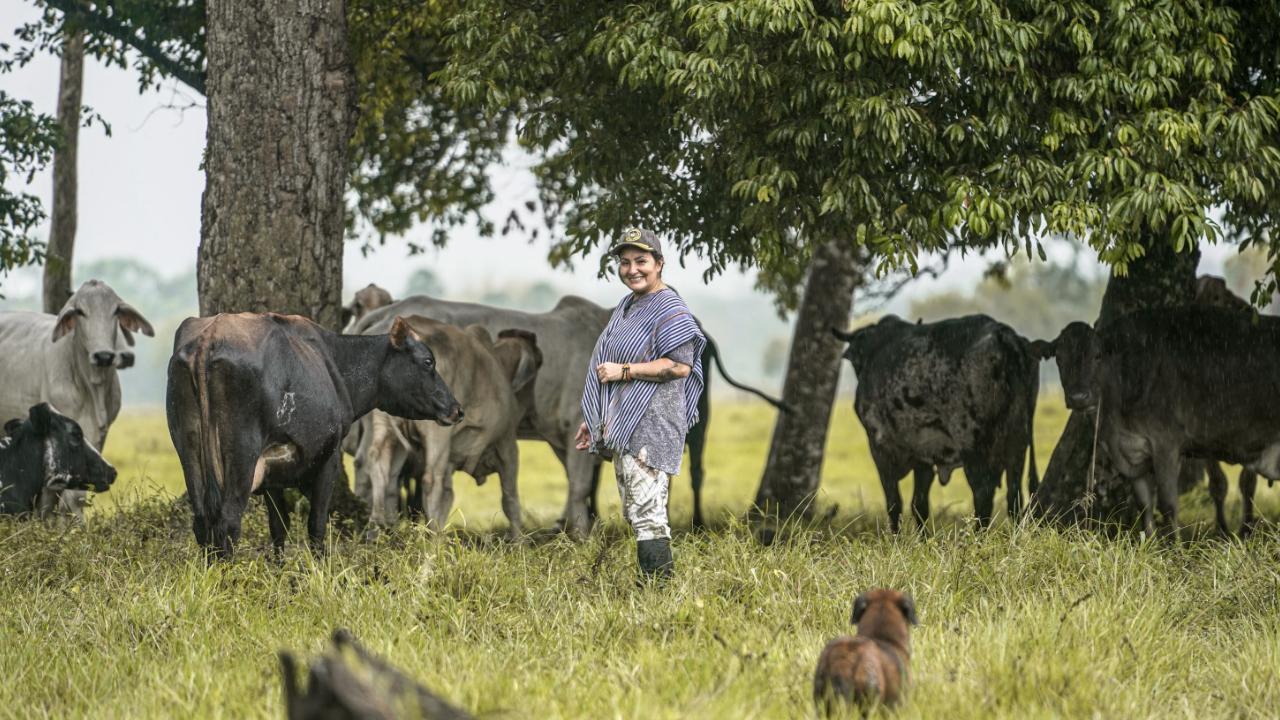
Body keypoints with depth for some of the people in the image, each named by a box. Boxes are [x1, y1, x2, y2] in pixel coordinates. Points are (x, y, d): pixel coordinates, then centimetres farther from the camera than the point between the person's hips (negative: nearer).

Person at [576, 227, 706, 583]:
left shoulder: (669, 309, -10)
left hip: (650, 427, -10)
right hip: (622, 427, 10)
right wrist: (594, 420, 25)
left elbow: (680, 366, -20)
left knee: (647, 514, -16)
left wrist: (623, 371, -18)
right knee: (633, 514, 11)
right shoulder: (627, 307, 20)